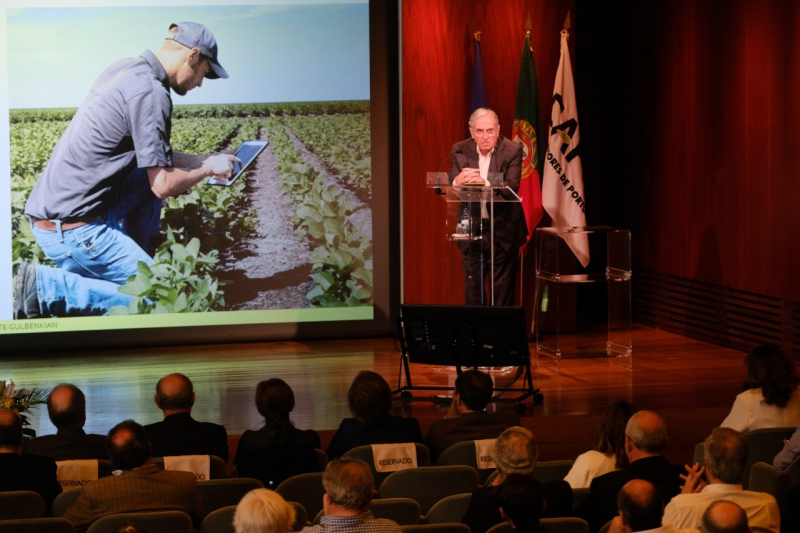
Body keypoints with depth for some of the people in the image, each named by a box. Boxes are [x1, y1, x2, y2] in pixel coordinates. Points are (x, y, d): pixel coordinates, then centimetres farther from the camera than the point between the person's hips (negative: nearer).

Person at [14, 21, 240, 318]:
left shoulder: (125, 70, 11)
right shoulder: (150, 93, -17)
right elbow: (164, 186, -17)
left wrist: (203, 160, 26)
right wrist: (208, 169, 1)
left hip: (52, 207, 10)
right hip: (72, 227, -10)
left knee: (150, 176, 20)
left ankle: (137, 262, 19)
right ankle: (45, 287, -11)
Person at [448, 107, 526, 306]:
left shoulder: (512, 150, -8)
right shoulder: (460, 151, 0)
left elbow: (512, 186, -20)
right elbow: (450, 188, -6)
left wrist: (484, 182, -36)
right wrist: (457, 181, -30)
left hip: (503, 229, -2)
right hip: (472, 228, 2)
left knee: (503, 287, 5)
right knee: (472, 286, 7)